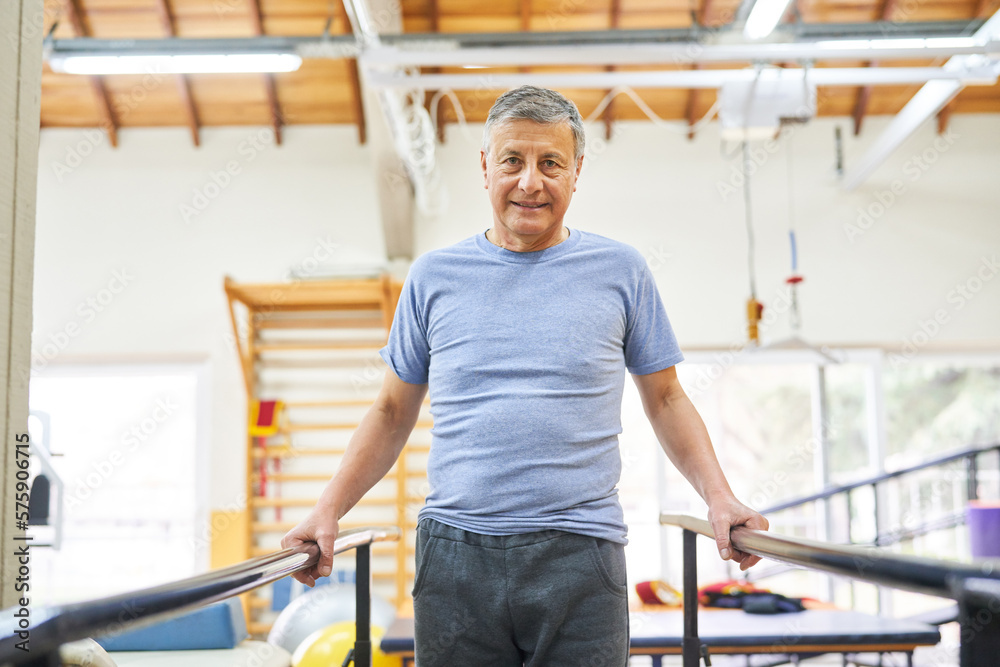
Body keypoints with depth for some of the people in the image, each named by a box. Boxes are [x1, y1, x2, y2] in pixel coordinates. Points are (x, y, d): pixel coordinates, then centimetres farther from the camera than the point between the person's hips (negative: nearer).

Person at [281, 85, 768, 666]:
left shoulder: (620, 271, 7)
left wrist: (719, 496, -2)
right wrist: (328, 511, 5)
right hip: (457, 555, 1)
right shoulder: (434, 278, 8)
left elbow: (666, 400, 11)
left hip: (579, 553, -1)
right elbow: (393, 413, 14)